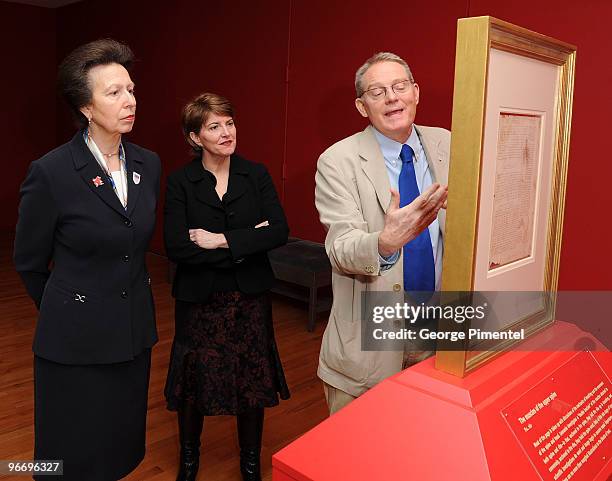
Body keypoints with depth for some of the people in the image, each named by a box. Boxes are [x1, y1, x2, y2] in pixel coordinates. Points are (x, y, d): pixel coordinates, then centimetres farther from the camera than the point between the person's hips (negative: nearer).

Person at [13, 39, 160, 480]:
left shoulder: (148, 164, 0)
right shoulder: (51, 172, -16)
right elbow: (29, 263, -3)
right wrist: (64, 311, 9)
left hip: (135, 331, 5)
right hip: (77, 341, -4)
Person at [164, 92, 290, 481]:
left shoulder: (256, 175, -1)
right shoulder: (180, 183, -6)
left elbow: (280, 231, -11)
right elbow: (176, 247, -16)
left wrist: (221, 240, -17)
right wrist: (245, 245, -17)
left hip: (250, 296, 1)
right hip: (199, 299, -1)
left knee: (252, 380, 11)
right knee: (195, 381, 12)